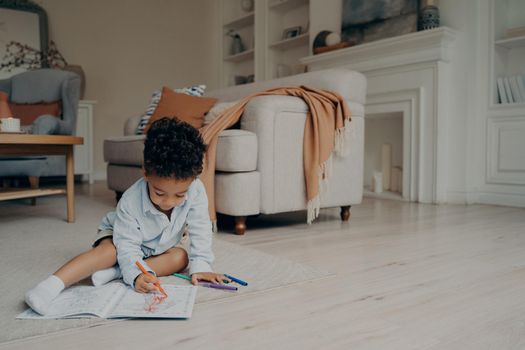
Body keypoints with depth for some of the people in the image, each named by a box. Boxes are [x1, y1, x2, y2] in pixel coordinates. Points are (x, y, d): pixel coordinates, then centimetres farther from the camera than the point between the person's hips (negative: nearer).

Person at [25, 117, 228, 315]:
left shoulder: (196, 191, -32)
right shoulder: (130, 202, -36)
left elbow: (200, 231, -23)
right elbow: (127, 246, -35)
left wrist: (200, 266, -30)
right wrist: (137, 275, -52)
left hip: (164, 244, 4)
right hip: (122, 235, -3)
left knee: (181, 257, -25)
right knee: (109, 250, -33)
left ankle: (114, 272, -29)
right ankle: (52, 284, -40)